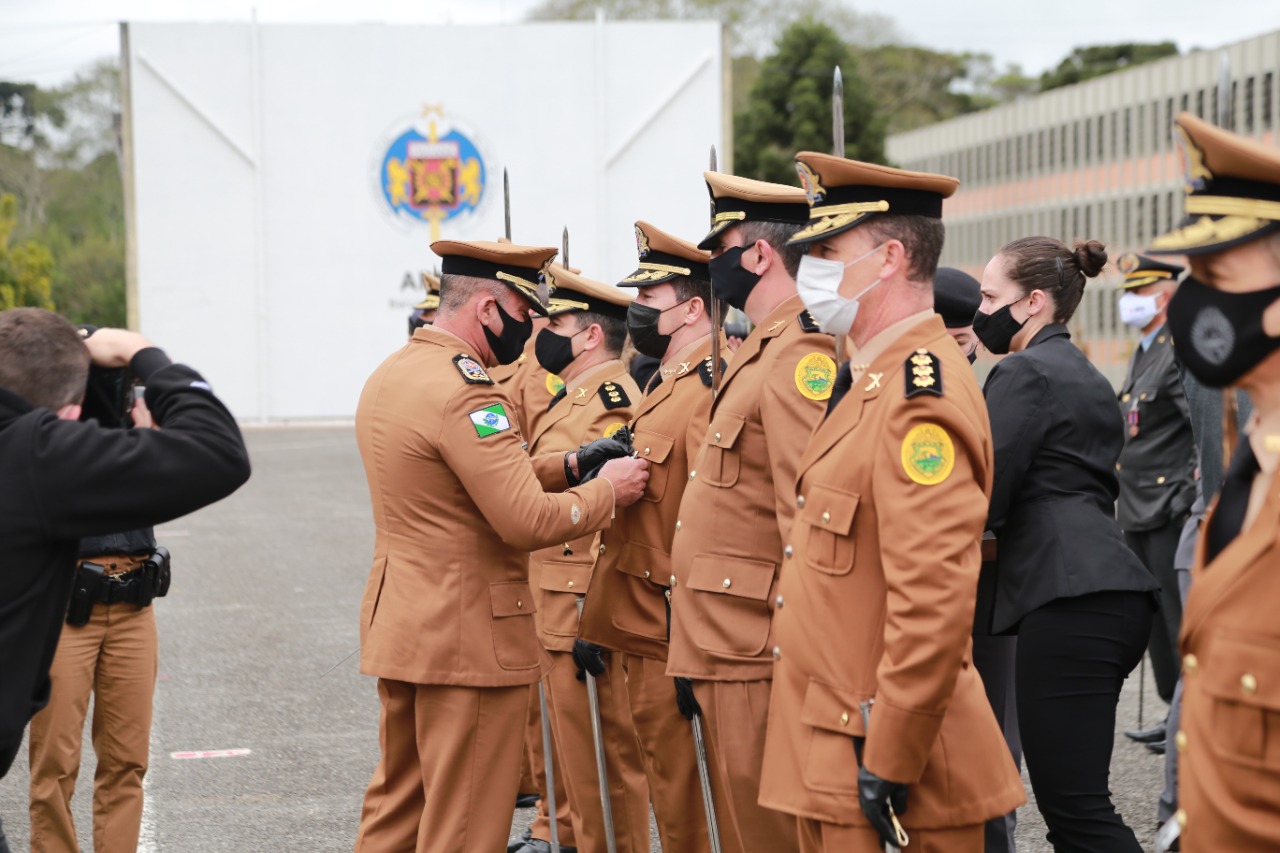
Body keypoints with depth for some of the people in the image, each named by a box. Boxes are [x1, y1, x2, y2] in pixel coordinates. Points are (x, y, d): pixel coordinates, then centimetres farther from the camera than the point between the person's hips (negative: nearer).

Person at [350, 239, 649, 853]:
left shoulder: (390, 375, 10)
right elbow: (528, 521, -24)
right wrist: (607, 491, -9)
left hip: (400, 626, 10)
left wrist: (568, 467, 8)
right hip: (467, 637, -9)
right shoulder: (465, 393, -21)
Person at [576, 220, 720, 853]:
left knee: (680, 796, -2)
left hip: (674, 640, -9)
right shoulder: (663, 390, 17)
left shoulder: (712, 391, -16)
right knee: (664, 782, 15)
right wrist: (596, 622, 20)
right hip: (640, 634, 9)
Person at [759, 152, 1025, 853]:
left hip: (880, 749, -9)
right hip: (828, 745, 9)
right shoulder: (866, 382, 14)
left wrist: (889, 768, -22)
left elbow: (934, 606, -25)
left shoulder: (921, 396, -19)